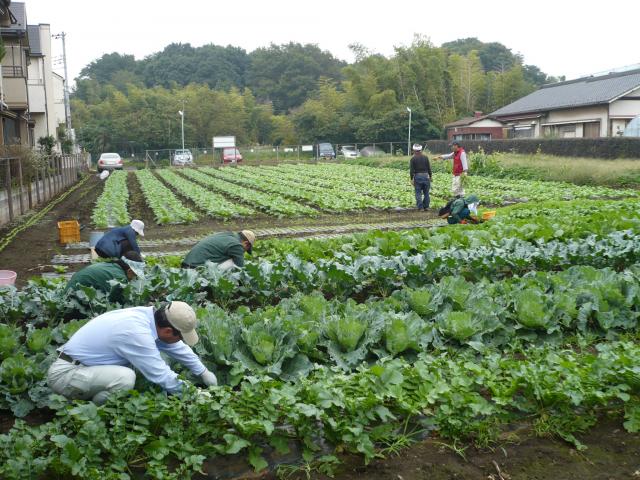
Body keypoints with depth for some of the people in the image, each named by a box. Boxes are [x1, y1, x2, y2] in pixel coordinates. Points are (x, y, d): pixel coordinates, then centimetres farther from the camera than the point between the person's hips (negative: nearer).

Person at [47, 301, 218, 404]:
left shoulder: (147, 315, -3)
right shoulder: (137, 333, -28)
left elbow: (177, 347, 14)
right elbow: (161, 376, -21)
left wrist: (203, 372, 17)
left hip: (77, 364, 9)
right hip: (64, 373, -9)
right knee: (125, 378, -28)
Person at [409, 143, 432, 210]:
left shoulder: (413, 158, -5)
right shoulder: (425, 157, 3)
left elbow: (411, 170, -7)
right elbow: (429, 168, 5)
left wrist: (412, 179, -2)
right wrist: (430, 176, 15)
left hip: (417, 176, -2)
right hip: (426, 176, 2)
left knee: (418, 193, 3)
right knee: (426, 192, 11)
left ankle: (420, 207, 0)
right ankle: (426, 206, 15)